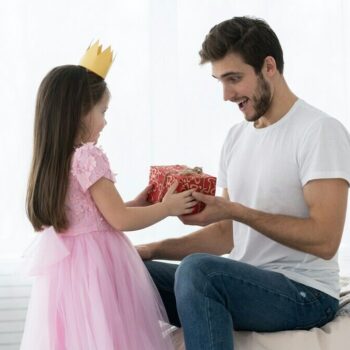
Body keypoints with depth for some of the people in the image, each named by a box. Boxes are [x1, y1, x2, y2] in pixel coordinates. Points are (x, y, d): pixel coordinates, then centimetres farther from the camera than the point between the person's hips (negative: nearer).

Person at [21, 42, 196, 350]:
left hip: (63, 265, 8)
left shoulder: (51, 161, 9)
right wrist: (167, 207, -2)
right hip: (95, 266, -8)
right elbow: (120, 220, -15)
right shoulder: (89, 158, -17)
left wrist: (139, 201, 18)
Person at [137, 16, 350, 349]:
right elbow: (227, 234, 13)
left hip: (305, 293, -7)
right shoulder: (236, 137, 12)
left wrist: (236, 210, -21)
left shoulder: (320, 131, -12)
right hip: (246, 283, 7)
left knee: (197, 270, -32)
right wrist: (154, 249, 0)